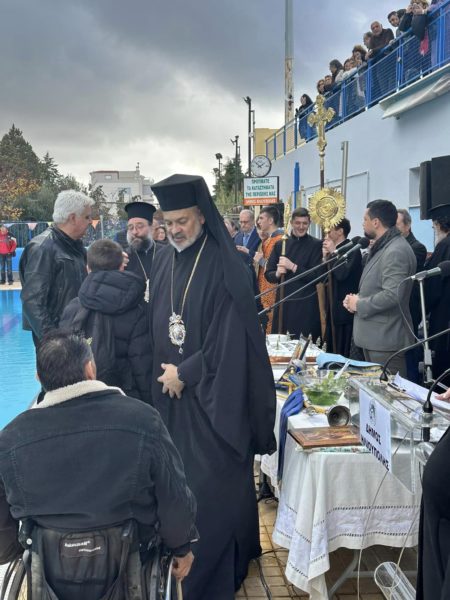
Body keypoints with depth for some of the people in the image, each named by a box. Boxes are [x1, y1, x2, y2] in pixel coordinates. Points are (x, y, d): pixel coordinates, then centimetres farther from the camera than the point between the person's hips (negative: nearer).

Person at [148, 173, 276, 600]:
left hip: (212, 395, -6)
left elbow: (229, 337, -17)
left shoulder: (224, 267, -15)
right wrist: (165, 372, 5)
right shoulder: (164, 262, 6)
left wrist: (185, 374, -13)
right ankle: (184, 557, 27)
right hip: (170, 389, 6)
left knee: (211, 485, 0)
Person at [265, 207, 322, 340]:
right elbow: (268, 274, 10)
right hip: (283, 303, 3)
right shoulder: (280, 244, 9)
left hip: (307, 305, -3)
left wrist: (293, 267, -15)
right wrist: (277, 274, -12)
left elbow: (317, 276, -7)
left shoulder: (316, 245, 0)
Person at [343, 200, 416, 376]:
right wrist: (357, 298, 5)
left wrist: (359, 305, -14)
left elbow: (392, 295, -28)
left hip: (386, 340, -11)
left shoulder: (396, 251, -19)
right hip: (373, 336, 11)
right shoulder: (382, 248, 16)